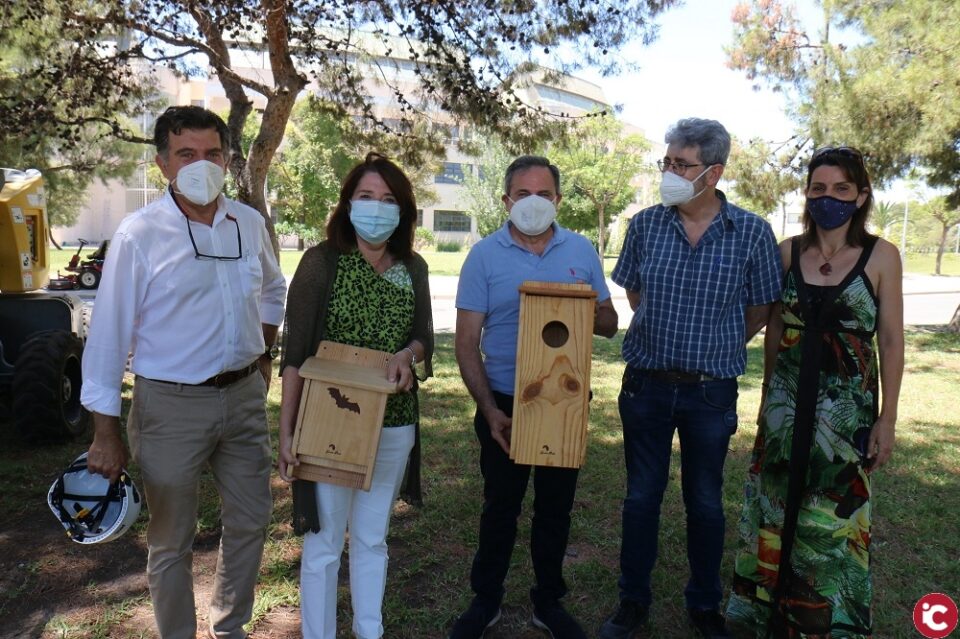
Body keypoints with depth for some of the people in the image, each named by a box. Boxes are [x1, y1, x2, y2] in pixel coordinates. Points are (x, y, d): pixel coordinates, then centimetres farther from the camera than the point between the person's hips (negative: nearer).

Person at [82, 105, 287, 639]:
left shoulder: (250, 224, 1)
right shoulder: (140, 234, -12)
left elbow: (274, 290, 21)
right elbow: (109, 333, -10)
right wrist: (107, 432, -10)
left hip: (244, 397, 5)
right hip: (171, 404, -4)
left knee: (251, 521, 16)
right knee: (171, 541, 11)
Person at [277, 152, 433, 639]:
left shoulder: (413, 268, 3)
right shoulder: (321, 262, -9)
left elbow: (424, 338, 9)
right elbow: (294, 353, -10)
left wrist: (409, 353, -15)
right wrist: (286, 431, -13)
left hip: (394, 425, 4)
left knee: (373, 539, 19)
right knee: (323, 543, 8)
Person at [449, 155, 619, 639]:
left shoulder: (581, 250, 2)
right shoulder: (485, 255, -6)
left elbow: (609, 325, 6)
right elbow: (467, 342, -8)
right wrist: (490, 410, -15)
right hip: (504, 403, -2)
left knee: (555, 507, 15)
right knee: (500, 507, 13)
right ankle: (486, 600, 33)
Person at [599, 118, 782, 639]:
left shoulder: (752, 233, -8)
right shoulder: (645, 224, -2)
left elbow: (760, 308, 4)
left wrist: (717, 347, 5)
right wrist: (663, 335, 9)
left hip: (710, 390, -1)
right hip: (646, 384, 2)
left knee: (705, 502, 14)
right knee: (641, 496, 12)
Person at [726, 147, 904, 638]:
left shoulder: (880, 256, -6)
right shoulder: (788, 252, 1)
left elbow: (891, 342, -4)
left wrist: (887, 419, -5)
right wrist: (769, 393, 11)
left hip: (847, 408, -2)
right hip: (786, 403, 3)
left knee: (835, 518, 7)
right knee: (777, 509, 13)